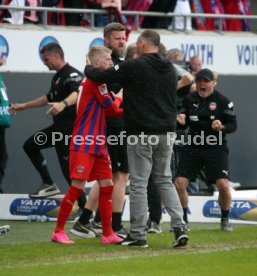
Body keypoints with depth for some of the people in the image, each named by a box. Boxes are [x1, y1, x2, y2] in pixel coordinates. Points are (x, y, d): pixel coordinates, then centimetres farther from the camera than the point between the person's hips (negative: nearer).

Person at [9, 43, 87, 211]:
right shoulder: (57, 77, 16)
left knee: (69, 169, -10)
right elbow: (49, 98, 32)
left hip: (70, 128, -10)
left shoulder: (72, 74, -16)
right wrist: (24, 106, 38)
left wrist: (63, 104, -58)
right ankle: (48, 184, 14)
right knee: (30, 145, 13)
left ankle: (84, 208, -5)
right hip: (58, 127, 10)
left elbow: (77, 93, -37)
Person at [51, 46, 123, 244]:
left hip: (98, 144, 10)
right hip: (84, 144, -10)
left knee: (107, 186, 5)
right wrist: (119, 97, 9)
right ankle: (58, 231, -2)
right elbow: (112, 107, -10)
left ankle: (108, 234, 6)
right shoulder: (95, 81, -10)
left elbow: (107, 112, 20)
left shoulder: (94, 81, 19)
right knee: (78, 185, -10)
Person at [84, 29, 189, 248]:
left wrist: (88, 68, 15)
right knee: (164, 180, 15)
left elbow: (100, 76, -7)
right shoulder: (171, 70, 10)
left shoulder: (134, 67, -12)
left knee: (138, 183, 1)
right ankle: (179, 226, 2)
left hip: (142, 134, -6)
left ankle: (138, 235, 4)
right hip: (167, 133, 6)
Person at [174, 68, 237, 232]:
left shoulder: (223, 102, -6)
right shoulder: (189, 100, 5)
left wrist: (222, 127, -25)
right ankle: (183, 220, 13)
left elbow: (233, 125, -3)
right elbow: (184, 123, 15)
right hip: (193, 147, 3)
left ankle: (225, 220, 11)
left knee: (223, 185, -14)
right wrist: (181, 121, -9)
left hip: (216, 149, -3)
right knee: (179, 184, -6)